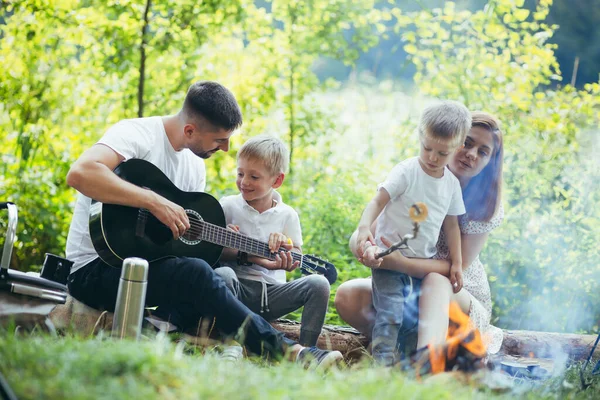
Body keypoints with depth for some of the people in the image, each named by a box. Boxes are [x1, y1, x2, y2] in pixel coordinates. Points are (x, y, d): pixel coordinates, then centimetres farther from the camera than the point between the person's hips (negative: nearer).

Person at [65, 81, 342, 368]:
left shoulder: (195, 167, 10)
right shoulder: (137, 134, -15)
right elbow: (80, 173, -33)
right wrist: (155, 202, -32)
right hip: (95, 269, -8)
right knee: (195, 273, -31)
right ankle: (286, 352, -24)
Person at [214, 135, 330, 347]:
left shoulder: (287, 215, 9)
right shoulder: (228, 206, 3)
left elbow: (296, 260, 10)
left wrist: (286, 245, -13)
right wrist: (246, 254, -19)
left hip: (272, 293, 2)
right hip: (237, 288, -2)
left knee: (318, 284, -21)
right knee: (222, 274, -37)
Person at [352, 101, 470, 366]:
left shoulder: (452, 183, 4)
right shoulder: (406, 172, -13)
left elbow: (451, 224, 13)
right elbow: (378, 201, -21)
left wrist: (456, 263, 10)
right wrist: (364, 228, -39)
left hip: (424, 261, 6)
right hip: (390, 254, -6)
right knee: (390, 314, -13)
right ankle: (383, 361, -11)